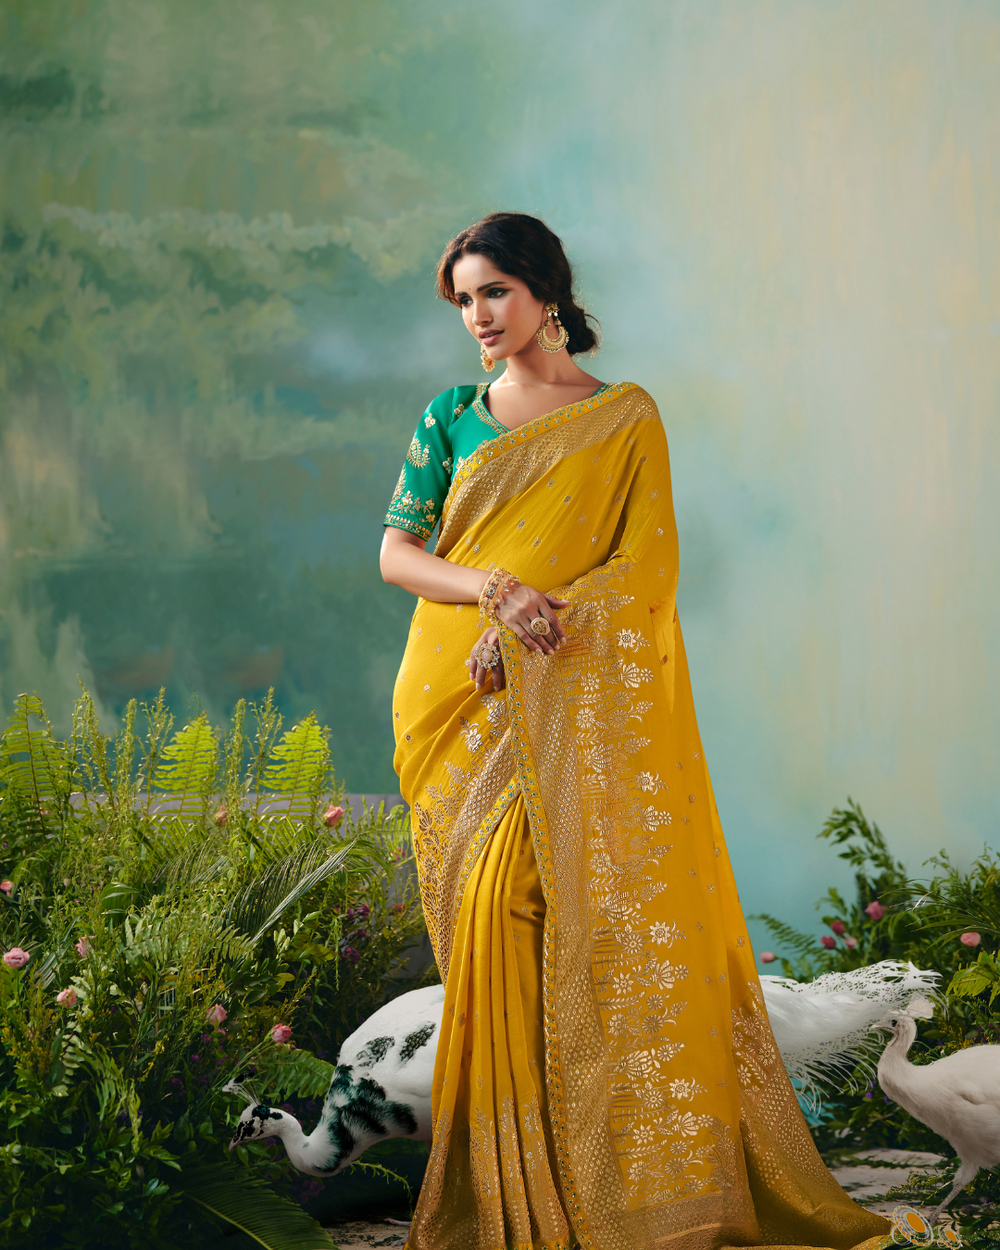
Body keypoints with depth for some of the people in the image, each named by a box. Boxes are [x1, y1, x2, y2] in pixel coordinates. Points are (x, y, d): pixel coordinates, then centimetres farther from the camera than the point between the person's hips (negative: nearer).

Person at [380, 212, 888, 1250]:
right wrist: (497, 590, -14)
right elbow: (396, 553, 4)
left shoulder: (625, 417, 6)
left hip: (585, 707, -2)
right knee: (493, 918, -3)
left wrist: (540, 625, -16)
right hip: (464, 707, 2)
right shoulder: (450, 419, 13)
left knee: (604, 914, -12)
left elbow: (648, 563, -3)